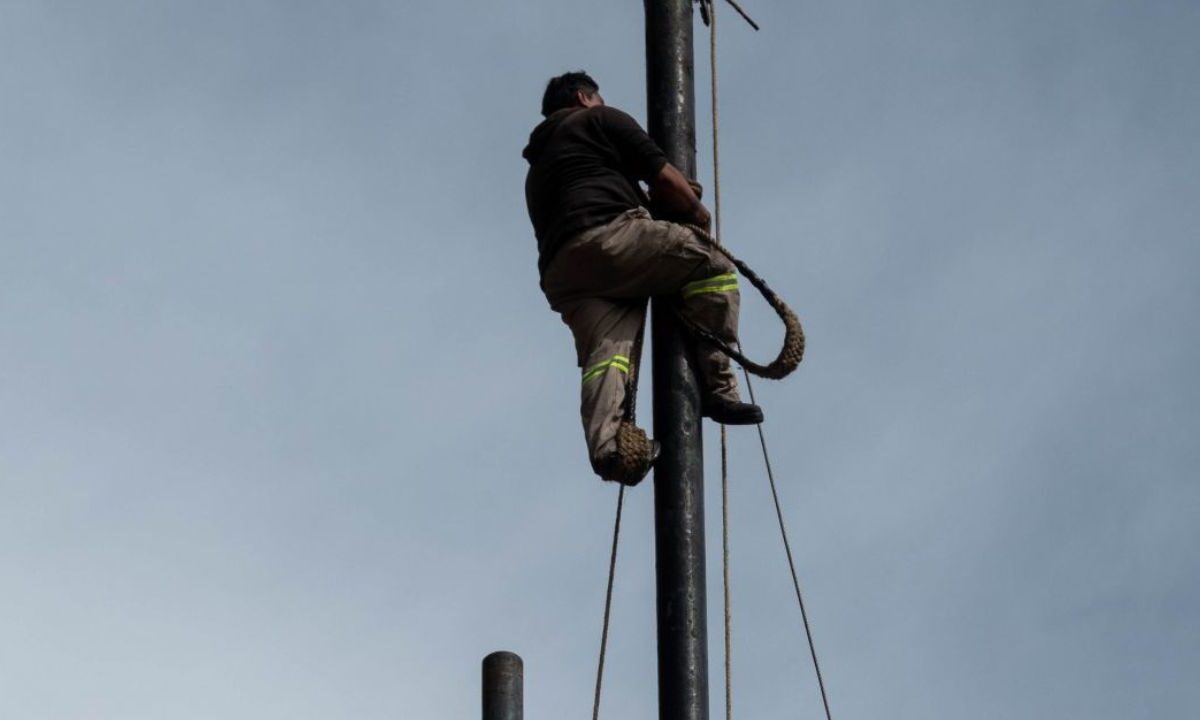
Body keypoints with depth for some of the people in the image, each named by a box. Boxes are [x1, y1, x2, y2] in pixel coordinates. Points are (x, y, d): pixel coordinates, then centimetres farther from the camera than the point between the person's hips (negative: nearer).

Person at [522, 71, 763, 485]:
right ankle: (716, 386, -16)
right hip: (609, 237, -7)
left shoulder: (537, 167, 41)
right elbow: (664, 178, 11)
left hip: (560, 274, 7)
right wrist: (699, 216, 28)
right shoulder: (600, 120, 20)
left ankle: (606, 445, -39)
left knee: (605, 353, -11)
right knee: (714, 269, -1)